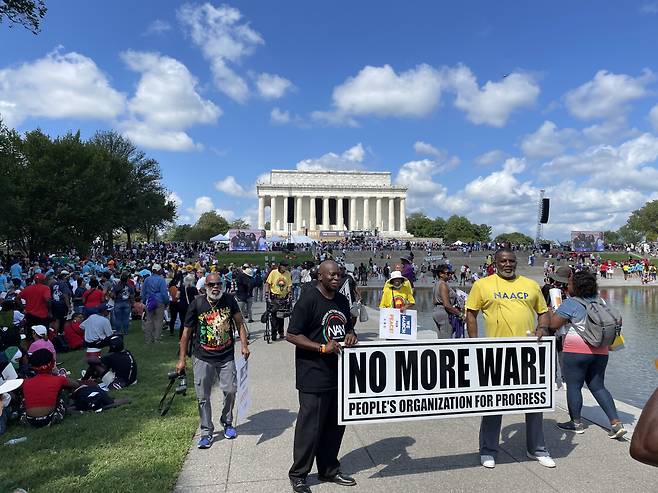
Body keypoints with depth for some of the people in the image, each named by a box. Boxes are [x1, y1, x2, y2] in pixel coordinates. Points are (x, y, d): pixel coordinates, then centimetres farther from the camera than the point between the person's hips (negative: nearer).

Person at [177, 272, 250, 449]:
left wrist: (244, 345, -8)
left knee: (230, 390, 4)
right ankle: (206, 432, 21)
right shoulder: (197, 304, -9)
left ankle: (227, 422, 30)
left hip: (226, 356, 1)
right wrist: (181, 359, -1)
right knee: (203, 396, 4)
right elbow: (186, 333, -2)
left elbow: (239, 323, 4)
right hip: (202, 358, -1)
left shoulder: (229, 300, -4)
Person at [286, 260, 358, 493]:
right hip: (314, 376, -7)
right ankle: (298, 474, 22)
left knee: (336, 424, 17)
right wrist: (322, 347, -23)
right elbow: (291, 335, -15)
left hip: (338, 373, 8)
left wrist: (351, 335, 0)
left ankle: (329, 470, 35)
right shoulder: (308, 300, -13)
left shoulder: (342, 301, 11)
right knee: (310, 426, 2)